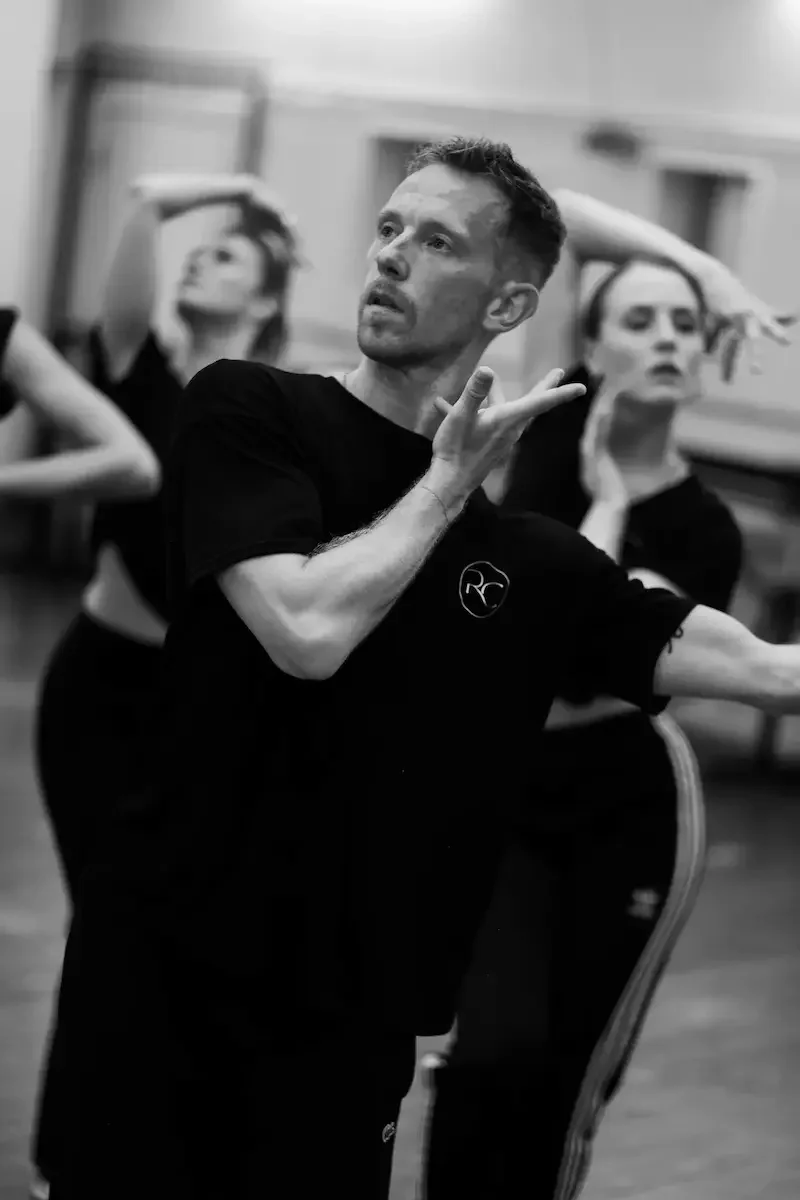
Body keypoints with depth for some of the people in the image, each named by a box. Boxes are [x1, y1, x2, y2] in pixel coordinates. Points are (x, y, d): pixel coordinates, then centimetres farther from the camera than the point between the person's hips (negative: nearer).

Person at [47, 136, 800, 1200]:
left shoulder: (531, 562, 5)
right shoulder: (249, 411, -4)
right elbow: (308, 629, -19)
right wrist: (448, 479, -8)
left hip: (350, 1031, 3)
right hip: (165, 989, -3)